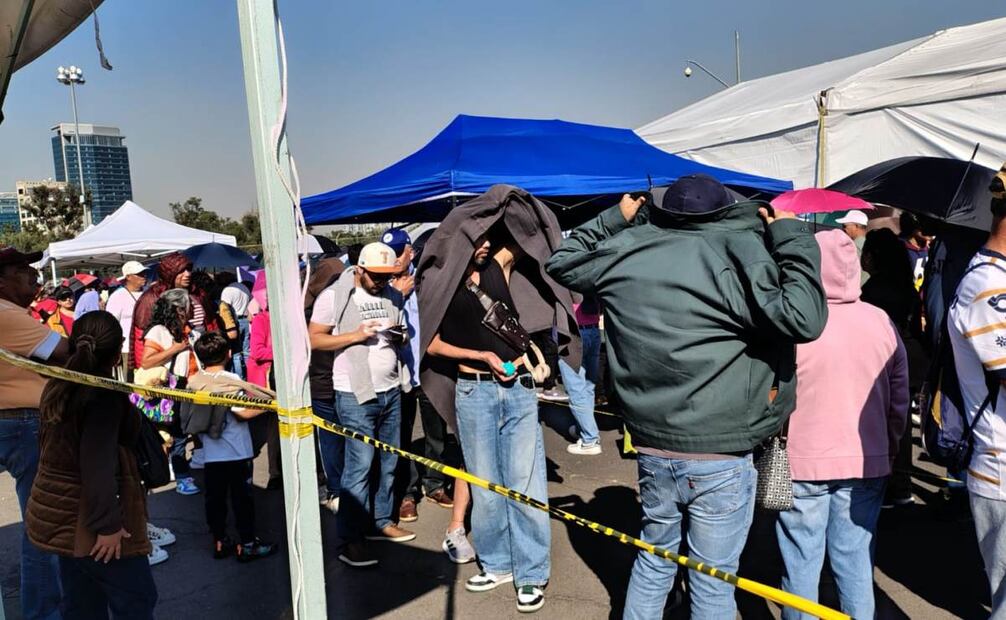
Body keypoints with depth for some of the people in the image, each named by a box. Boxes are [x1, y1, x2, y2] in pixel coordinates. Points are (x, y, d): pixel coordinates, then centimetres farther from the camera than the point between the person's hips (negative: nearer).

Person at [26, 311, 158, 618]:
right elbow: (98, 465, -26)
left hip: (61, 513, 9)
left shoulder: (58, 386, 5)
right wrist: (108, 524, -24)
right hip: (86, 517, -8)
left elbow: (50, 444, 16)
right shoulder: (105, 394, -20)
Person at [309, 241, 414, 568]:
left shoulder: (393, 296, 11)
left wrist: (399, 336, -2)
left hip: (391, 390, 6)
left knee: (388, 463, 11)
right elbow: (314, 339, -8)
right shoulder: (334, 296, -6)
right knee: (359, 466, -7)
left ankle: (381, 522, 26)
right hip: (356, 395, -6)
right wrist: (356, 335, -19)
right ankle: (350, 539, 2)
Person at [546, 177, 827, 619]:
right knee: (712, 581, 12)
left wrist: (615, 219, 23)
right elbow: (803, 318, -19)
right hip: (720, 459, -5)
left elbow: (562, 262, 19)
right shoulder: (735, 251, -14)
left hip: (652, 450, 5)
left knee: (654, 559, 25)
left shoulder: (626, 252, 1)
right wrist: (792, 237, -9)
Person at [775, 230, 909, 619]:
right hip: (867, 463, 4)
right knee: (857, 561, 14)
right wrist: (888, 449, 20)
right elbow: (900, 399, 7)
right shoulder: (882, 322, 0)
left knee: (801, 563, 9)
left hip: (802, 463, -3)